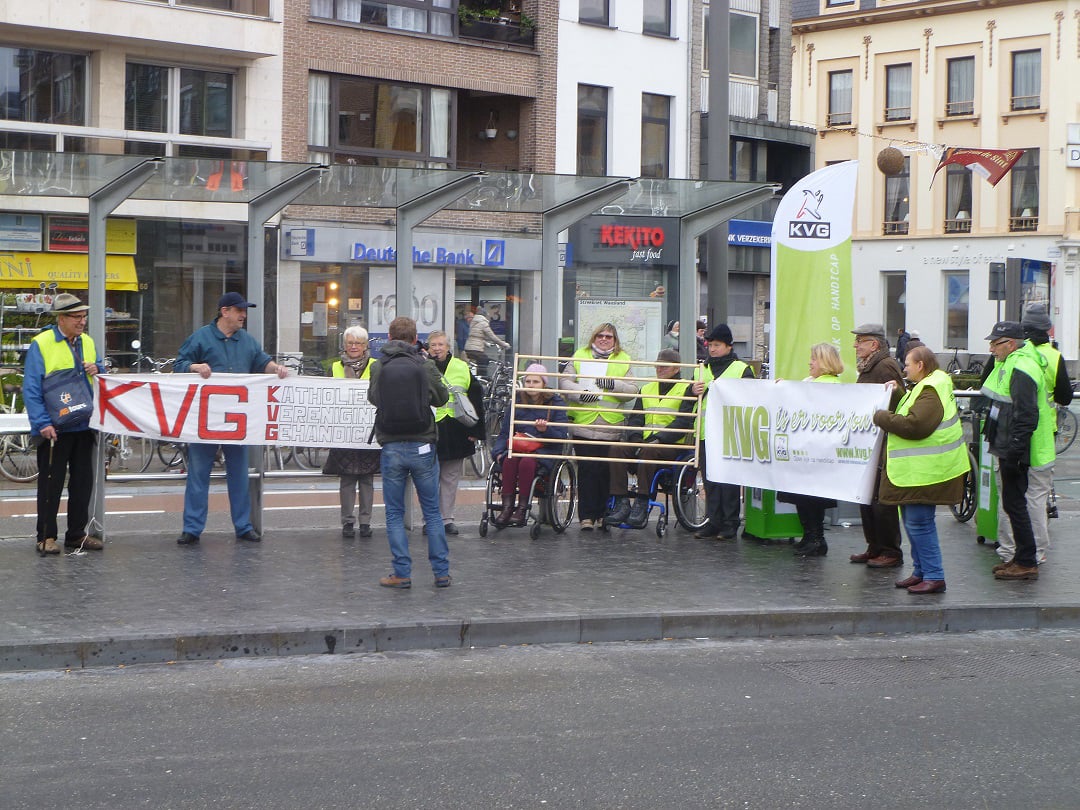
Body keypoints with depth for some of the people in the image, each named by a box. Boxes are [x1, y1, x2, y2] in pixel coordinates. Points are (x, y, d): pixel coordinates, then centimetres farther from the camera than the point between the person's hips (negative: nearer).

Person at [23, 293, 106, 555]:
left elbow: (102, 374, 22)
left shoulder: (88, 342, 11)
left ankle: (77, 533, 21)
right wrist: (42, 423, -19)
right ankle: (46, 537, 9)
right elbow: (31, 389, -11)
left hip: (84, 425, 6)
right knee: (51, 483, 1)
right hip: (54, 429, -6)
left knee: (83, 482, 11)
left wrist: (96, 370, -3)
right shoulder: (41, 345, -8)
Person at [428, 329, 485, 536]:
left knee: (450, 478, 8)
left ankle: (446, 518, 15)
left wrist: (475, 430, 4)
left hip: (455, 431, 2)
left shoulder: (462, 368, 6)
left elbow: (476, 399, 8)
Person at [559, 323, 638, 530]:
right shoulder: (580, 356, 13)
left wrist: (614, 384, -16)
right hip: (583, 423, 0)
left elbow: (632, 390, 2)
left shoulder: (623, 360, 11)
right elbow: (565, 382, 5)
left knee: (606, 471, 2)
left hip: (611, 425, 0)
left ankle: (603, 513, 12)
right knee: (586, 470, -4)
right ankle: (586, 516, -2)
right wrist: (580, 393, -12)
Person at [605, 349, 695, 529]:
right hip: (645, 444, 6)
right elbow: (635, 418, 16)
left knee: (648, 451, -37)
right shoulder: (647, 389, 22)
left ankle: (642, 504, -33)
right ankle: (621, 504, -26)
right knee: (617, 449, -22)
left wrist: (659, 439, -19)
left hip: (673, 446, -5)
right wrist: (635, 439, -5)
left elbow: (684, 422, -9)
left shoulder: (686, 389, 3)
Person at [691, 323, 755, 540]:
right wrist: (694, 391, -3)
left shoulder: (742, 369, 3)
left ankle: (730, 525, 3)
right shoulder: (700, 370, 18)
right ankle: (713, 522, 10)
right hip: (706, 433, 4)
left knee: (730, 480, -3)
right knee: (710, 481, 5)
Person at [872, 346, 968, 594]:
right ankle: (921, 571, 24)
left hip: (925, 470, -11)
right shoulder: (927, 387, 17)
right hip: (916, 469, 11)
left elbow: (915, 425, -27)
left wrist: (881, 417, -16)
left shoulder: (931, 392, -17)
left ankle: (934, 576, -6)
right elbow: (910, 413, 22)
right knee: (911, 520, 16)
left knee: (919, 523, -10)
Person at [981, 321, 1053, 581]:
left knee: (1014, 503, -6)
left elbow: (1026, 417, -25)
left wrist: (1013, 453, -25)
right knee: (1013, 502, 16)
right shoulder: (1012, 364, 15)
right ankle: (1021, 557, 24)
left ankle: (1027, 563, 0)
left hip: (1015, 449, -11)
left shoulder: (1021, 370, -20)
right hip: (1009, 448, 11)